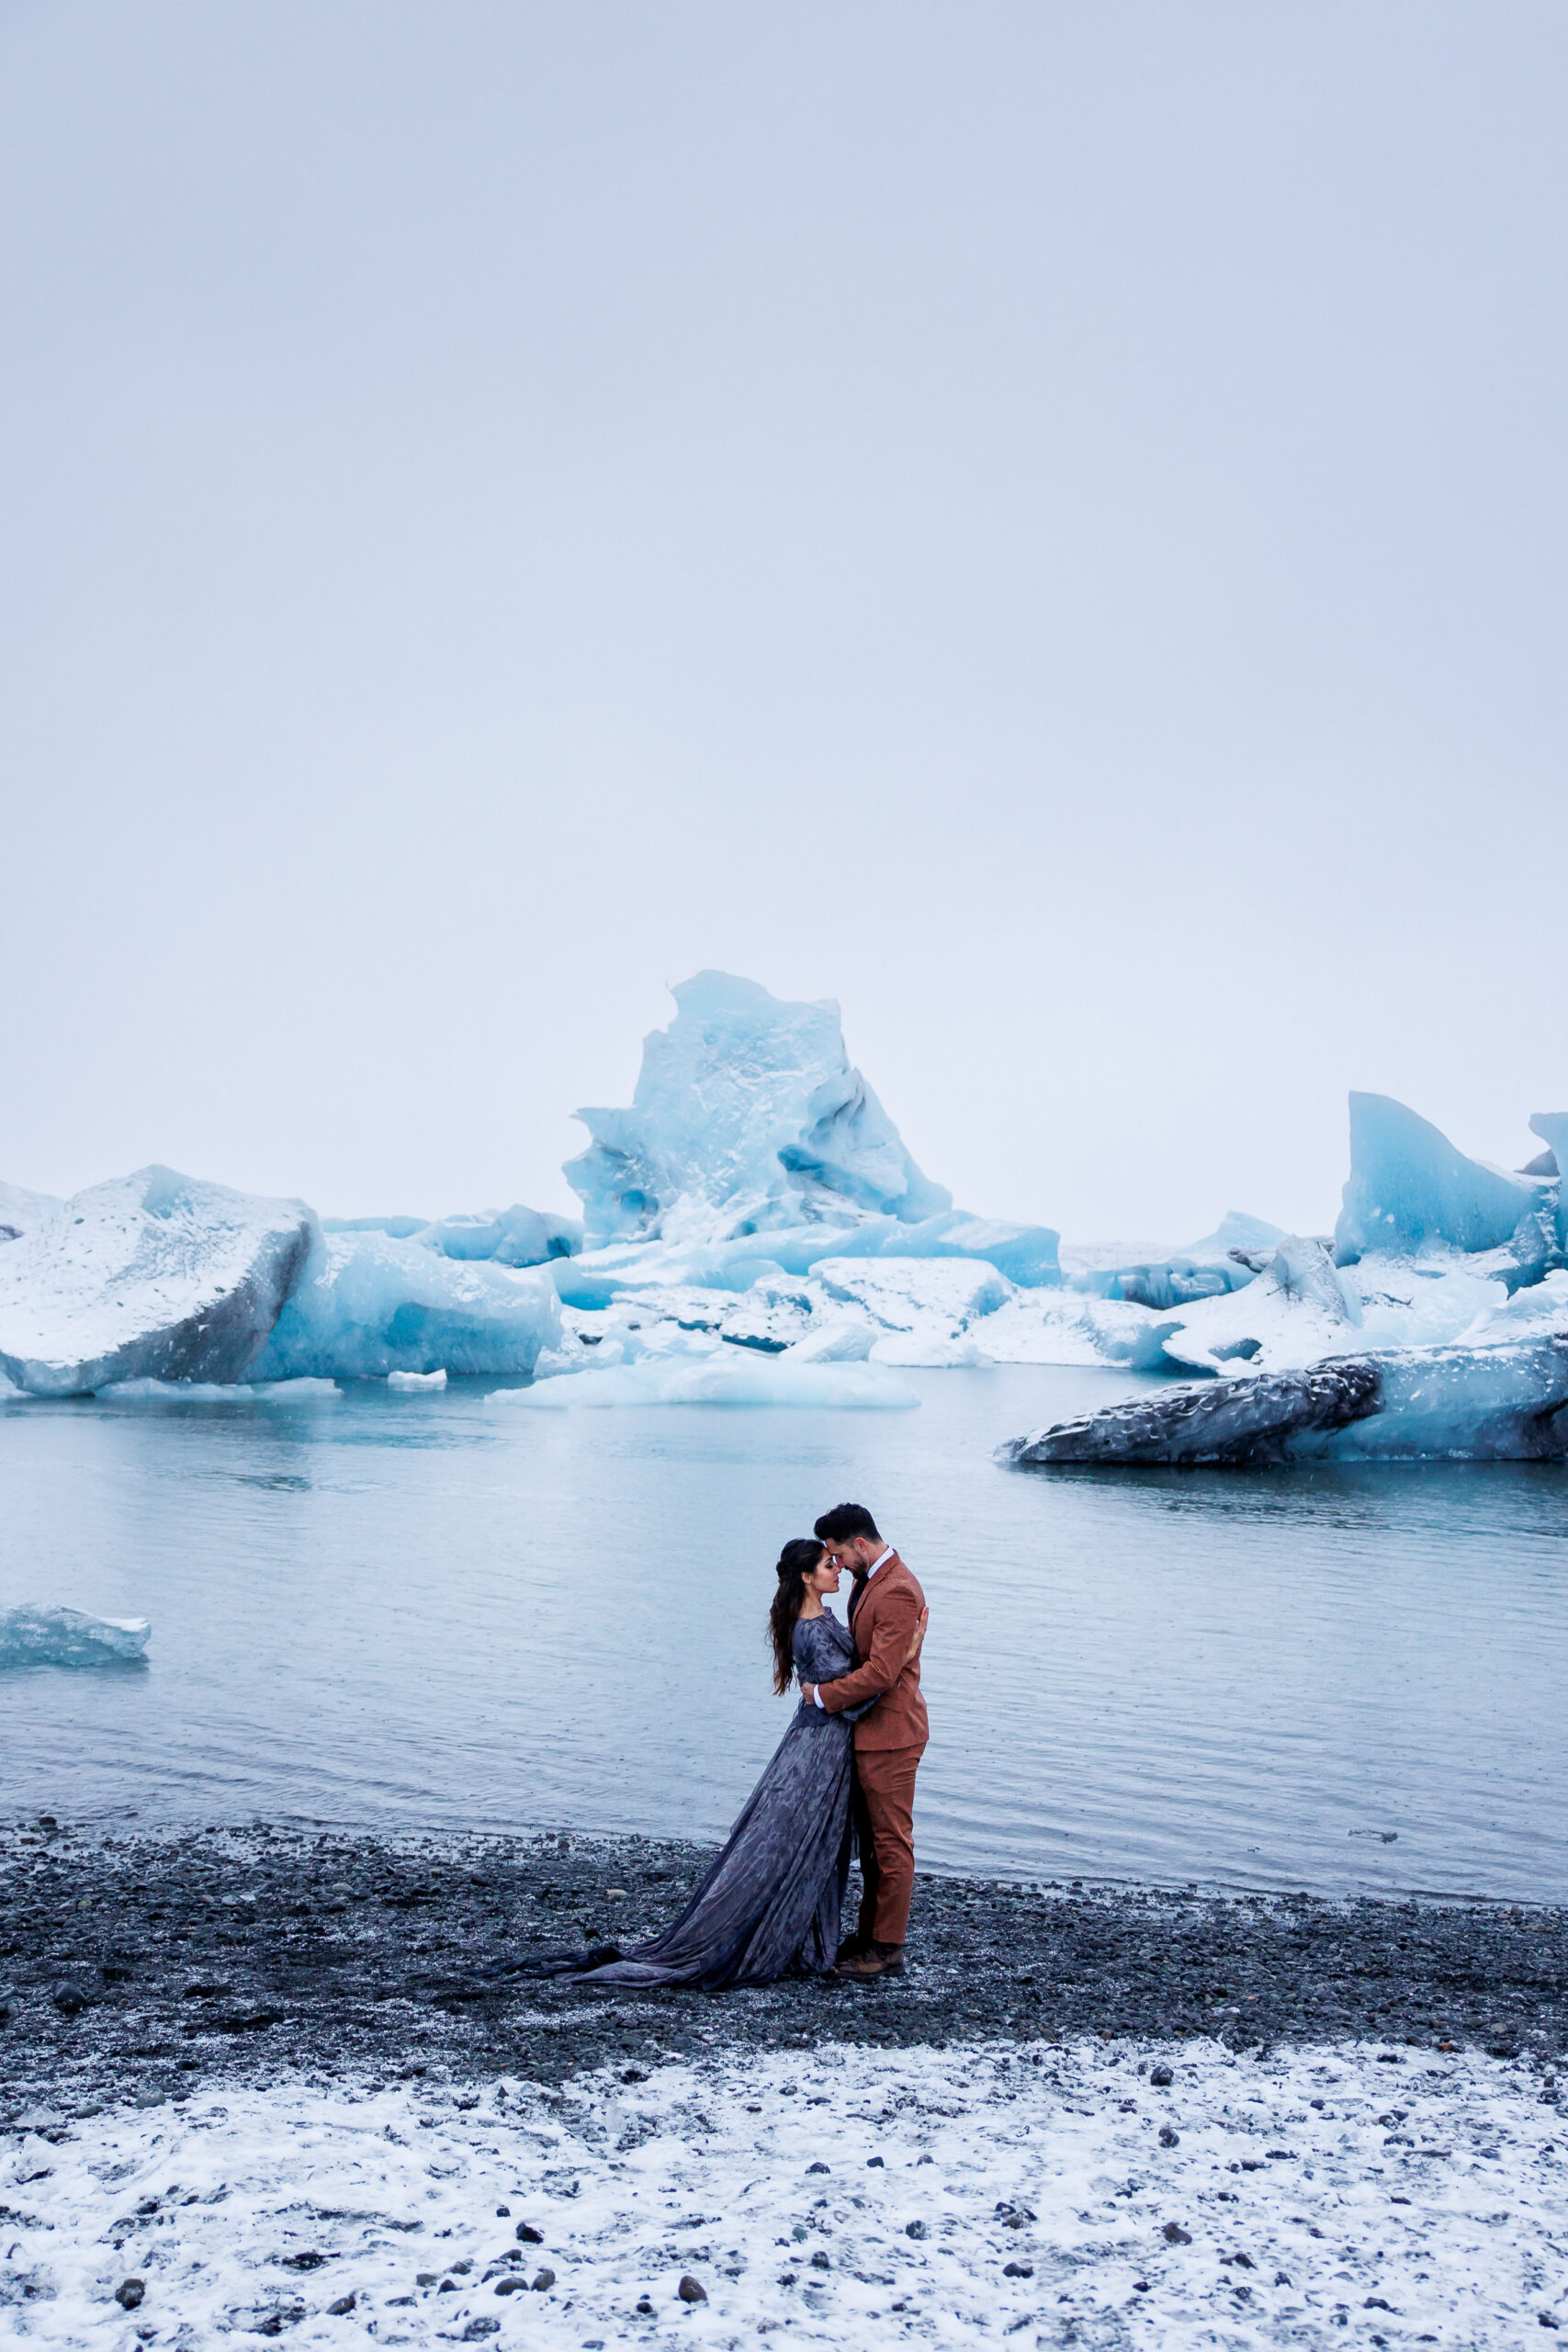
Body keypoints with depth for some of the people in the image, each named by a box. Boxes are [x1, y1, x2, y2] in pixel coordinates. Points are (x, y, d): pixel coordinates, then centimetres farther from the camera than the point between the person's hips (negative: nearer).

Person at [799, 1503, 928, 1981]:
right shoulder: (866, 1580, 11)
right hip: (866, 1731, 10)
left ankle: (888, 1949, 8)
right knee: (870, 1839, 16)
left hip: (890, 1735, -10)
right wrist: (824, 1686, 8)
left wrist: (823, 1696, -15)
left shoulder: (898, 1592, -21)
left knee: (891, 1842, 0)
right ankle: (869, 1934, 26)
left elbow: (881, 1672, -25)